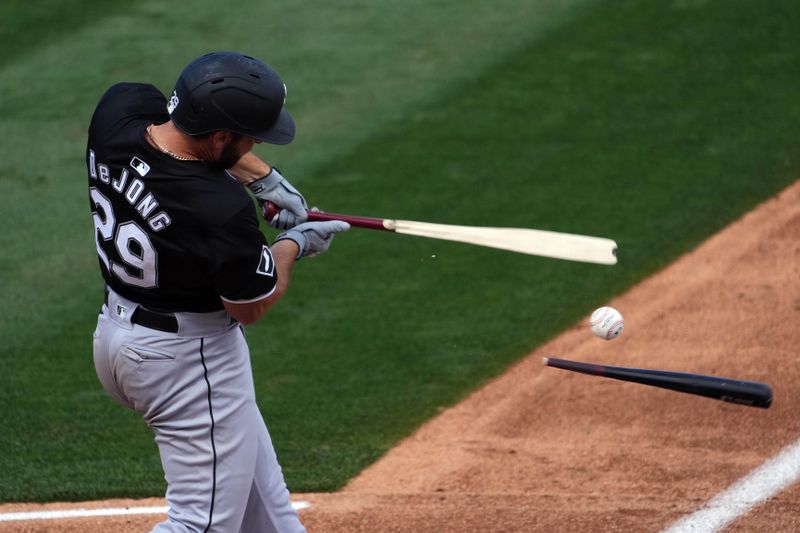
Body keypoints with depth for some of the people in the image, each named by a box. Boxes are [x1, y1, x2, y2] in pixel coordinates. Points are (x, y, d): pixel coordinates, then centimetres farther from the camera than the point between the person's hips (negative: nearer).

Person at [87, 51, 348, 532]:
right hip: (189, 361, -9)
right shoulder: (223, 210, -32)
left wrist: (264, 177, 3)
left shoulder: (120, 107, -14)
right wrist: (293, 244, 4)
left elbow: (196, 129, 12)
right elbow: (251, 306, -13)